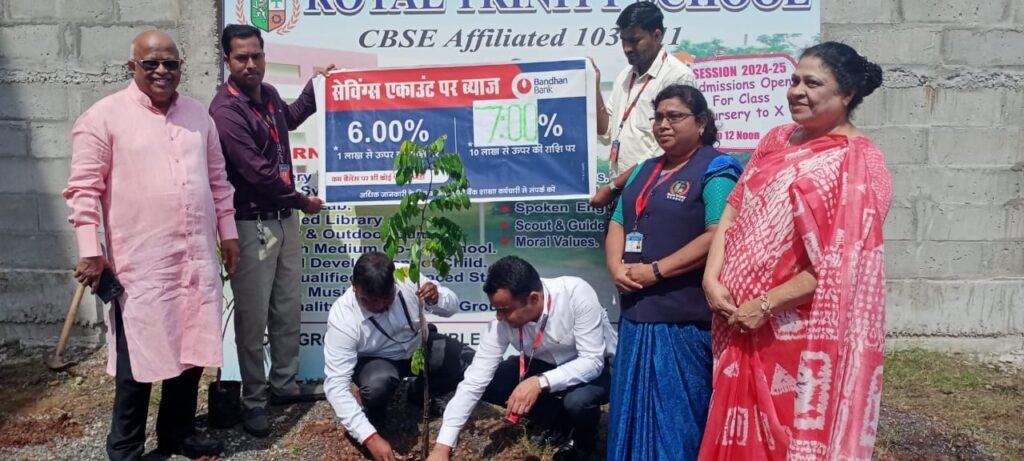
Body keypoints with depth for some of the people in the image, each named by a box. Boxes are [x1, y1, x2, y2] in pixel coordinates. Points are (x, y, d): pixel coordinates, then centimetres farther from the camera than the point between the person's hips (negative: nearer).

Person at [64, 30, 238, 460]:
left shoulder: (198, 114, 11)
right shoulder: (104, 116, -5)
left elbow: (218, 179, 17)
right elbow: (84, 188, -7)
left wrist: (228, 232, 14)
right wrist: (90, 251, -12)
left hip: (197, 257, 5)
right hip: (142, 261, -5)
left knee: (192, 348, 12)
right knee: (138, 354, 3)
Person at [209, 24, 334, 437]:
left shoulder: (268, 94, 8)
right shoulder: (226, 110, -18)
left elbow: (291, 118, 33)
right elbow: (256, 171, -21)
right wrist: (302, 200, -10)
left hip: (284, 218, 8)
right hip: (251, 224, -8)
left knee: (289, 309, 15)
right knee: (254, 317, 0)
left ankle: (283, 385, 29)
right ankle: (253, 401, 14)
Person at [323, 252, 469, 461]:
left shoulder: (407, 277, -26)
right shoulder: (342, 318, -32)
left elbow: (452, 306, -10)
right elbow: (336, 385, -33)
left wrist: (437, 298, -36)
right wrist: (370, 437, -41)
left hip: (418, 346, 4)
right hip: (376, 360, -3)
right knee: (377, 385, -37)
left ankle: (420, 393, 12)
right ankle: (374, 414, 2)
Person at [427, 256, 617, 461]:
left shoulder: (576, 293, -35)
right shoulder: (503, 320, -24)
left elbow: (593, 361, -31)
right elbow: (474, 381, -22)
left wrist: (540, 382, -44)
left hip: (595, 367, -4)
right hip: (545, 364, 4)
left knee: (577, 400, -35)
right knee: (488, 386, -15)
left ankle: (584, 440, 2)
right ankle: (561, 419, 7)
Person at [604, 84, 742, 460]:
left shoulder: (715, 170, -6)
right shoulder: (645, 171, 17)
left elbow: (718, 237, -18)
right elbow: (617, 225, 16)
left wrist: (656, 271, -18)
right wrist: (616, 267, -4)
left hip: (684, 316, -7)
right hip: (637, 311, 7)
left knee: (677, 413, 2)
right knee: (634, 409, 14)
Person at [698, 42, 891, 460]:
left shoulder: (858, 162, -11)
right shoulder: (777, 140, 9)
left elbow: (842, 265, -17)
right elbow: (733, 211, 6)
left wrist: (765, 304, -15)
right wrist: (713, 279, -7)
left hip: (804, 332, -6)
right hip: (742, 321, 6)